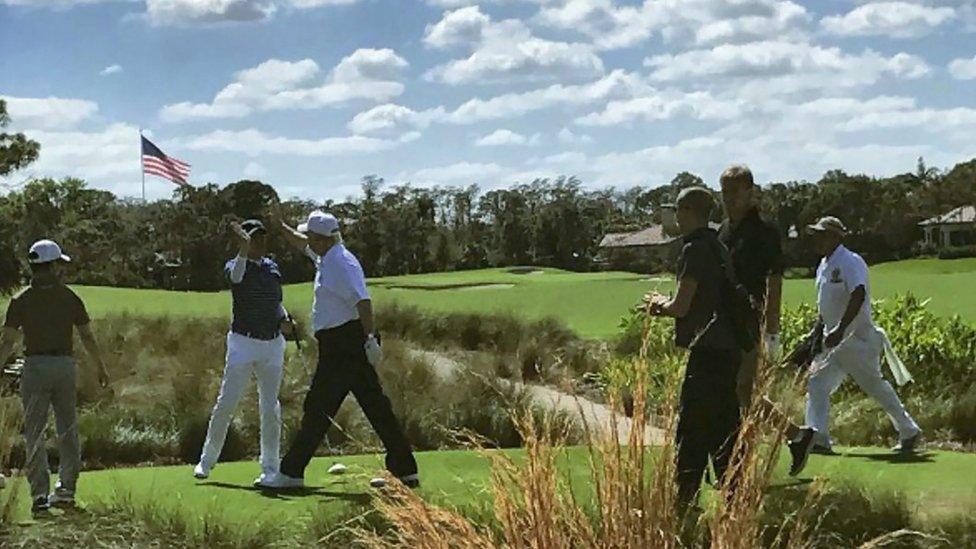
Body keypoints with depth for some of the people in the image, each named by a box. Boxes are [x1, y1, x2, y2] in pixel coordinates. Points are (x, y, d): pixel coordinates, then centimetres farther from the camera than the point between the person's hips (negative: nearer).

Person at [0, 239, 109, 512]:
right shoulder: (71, 298, 1)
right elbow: (87, 337, 3)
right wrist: (101, 367, 14)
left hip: (35, 367, -1)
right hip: (65, 365, 2)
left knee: (34, 433, 0)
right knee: (68, 430, 13)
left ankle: (40, 492, -9)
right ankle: (66, 490, 16)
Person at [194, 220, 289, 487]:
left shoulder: (272, 267, 11)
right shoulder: (235, 266, -5)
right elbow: (235, 276, -31)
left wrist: (286, 319, 2)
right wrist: (244, 252, -50)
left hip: (273, 344, 4)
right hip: (243, 343, -4)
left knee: (271, 409, 4)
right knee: (226, 402, -2)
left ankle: (270, 468, 12)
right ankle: (207, 460, 11)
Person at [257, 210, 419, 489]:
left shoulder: (340, 263, -14)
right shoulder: (327, 257, 16)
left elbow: (362, 301, -25)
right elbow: (305, 245, 38)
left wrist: (370, 339, -32)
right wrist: (281, 227, 42)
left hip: (342, 345, -10)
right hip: (351, 344, 10)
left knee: (318, 407, -3)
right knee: (376, 407, 8)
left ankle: (291, 473, 3)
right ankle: (406, 471, 8)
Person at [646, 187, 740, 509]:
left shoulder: (694, 250, -13)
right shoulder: (717, 247, 16)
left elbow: (681, 307, -14)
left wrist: (660, 303, 6)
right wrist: (665, 306, 14)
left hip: (708, 350, -10)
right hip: (729, 349, 10)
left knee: (691, 430, -6)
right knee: (725, 426, 13)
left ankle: (685, 500, -4)